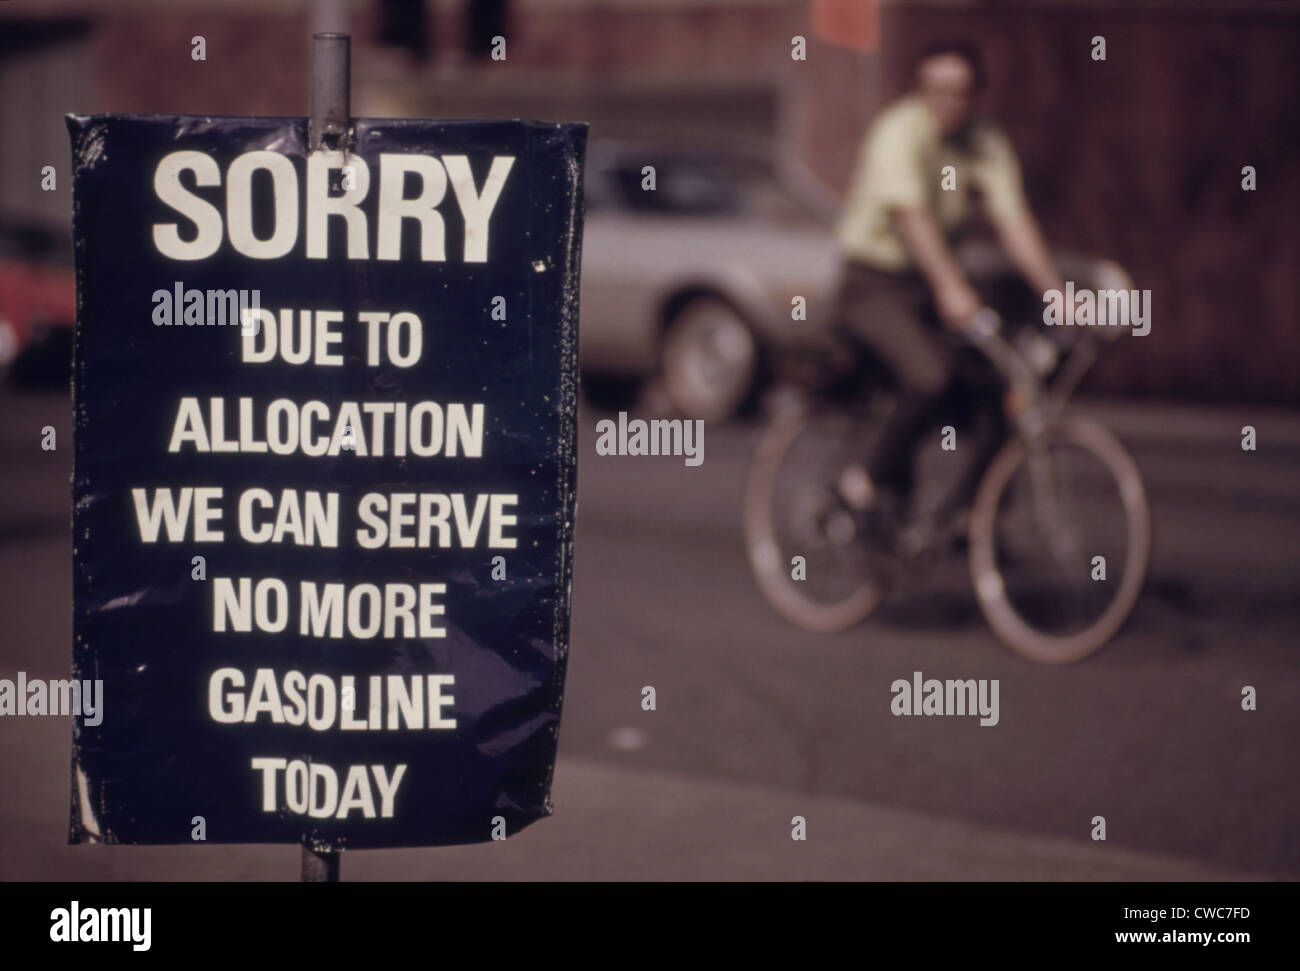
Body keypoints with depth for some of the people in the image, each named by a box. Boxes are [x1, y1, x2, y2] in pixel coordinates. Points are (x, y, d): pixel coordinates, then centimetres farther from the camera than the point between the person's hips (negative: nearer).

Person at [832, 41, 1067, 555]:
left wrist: (1057, 294, -20)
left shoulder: (988, 144, 1)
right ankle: (872, 479, -9)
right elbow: (913, 214, -29)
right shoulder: (900, 130, -16)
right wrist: (950, 287, -42)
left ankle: (950, 521, 1)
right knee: (932, 376, -32)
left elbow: (1014, 222, -7)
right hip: (874, 284, -6)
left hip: (929, 287, 6)